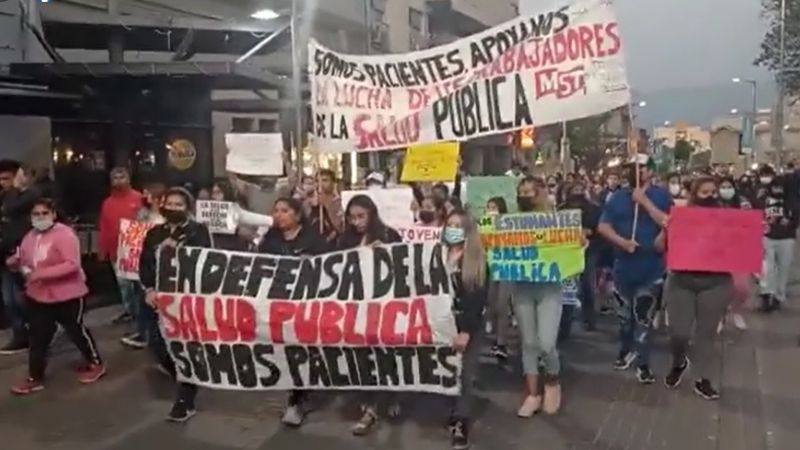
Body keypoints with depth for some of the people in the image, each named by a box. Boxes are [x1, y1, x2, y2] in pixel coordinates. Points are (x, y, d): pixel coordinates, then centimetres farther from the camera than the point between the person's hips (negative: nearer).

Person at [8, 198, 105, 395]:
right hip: (38, 296, 6)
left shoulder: (65, 234, -18)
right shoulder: (30, 237, 5)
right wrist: (17, 262, -2)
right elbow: (24, 260, 21)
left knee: (76, 331, 9)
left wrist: (42, 273, -30)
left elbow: (72, 265, -27)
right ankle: (35, 378, 23)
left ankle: (95, 364, 29)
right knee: (38, 337, 10)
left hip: (67, 295, -6)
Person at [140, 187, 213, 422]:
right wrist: (149, 290, -6)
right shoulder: (154, 233, 11)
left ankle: (185, 402, 9)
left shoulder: (198, 231, -3)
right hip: (157, 299, 5)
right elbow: (144, 264, 8)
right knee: (158, 346, 6)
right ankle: (187, 382, 33)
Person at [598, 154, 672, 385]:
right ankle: (626, 350, 36)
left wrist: (644, 201, -18)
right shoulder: (617, 197, 6)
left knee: (644, 317, 1)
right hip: (623, 266, 3)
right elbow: (603, 227, 0)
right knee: (624, 314, 16)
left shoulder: (661, 195, -2)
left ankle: (643, 363, 9)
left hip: (651, 267, -3)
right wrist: (622, 241, -17)